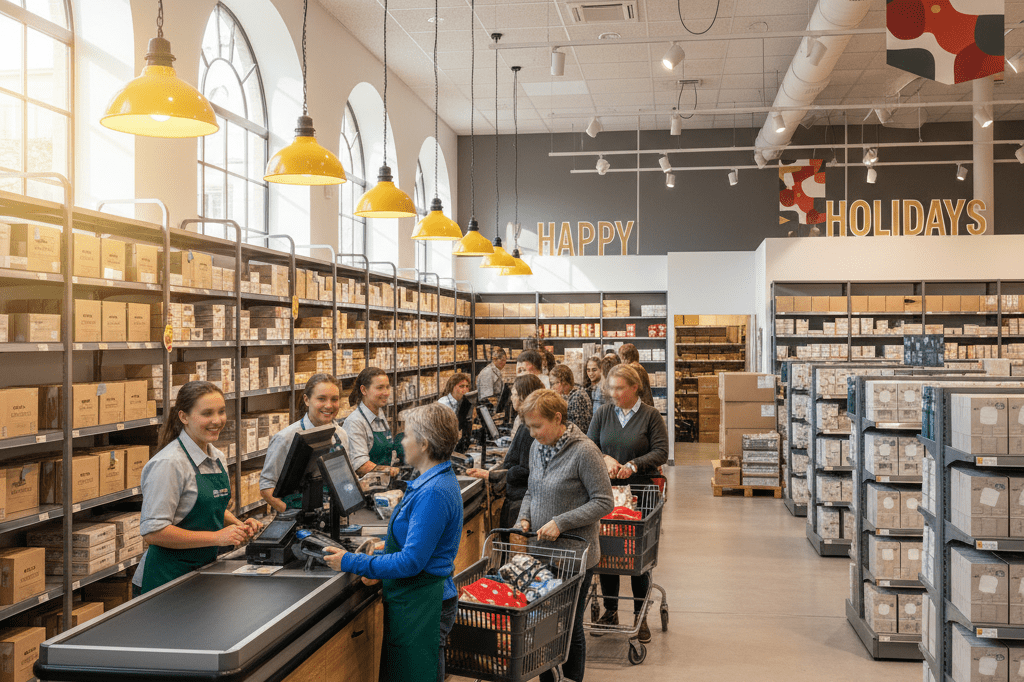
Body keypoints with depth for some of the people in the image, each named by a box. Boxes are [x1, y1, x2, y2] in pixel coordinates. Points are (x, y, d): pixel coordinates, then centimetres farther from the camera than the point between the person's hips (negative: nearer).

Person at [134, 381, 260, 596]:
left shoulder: (217, 458, 7)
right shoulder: (168, 464, -19)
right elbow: (152, 531, -23)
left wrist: (238, 525, 1)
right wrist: (216, 537, -23)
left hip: (204, 569, 7)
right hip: (167, 578, -7)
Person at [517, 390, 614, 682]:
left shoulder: (584, 452, -16)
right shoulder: (537, 448, 6)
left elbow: (604, 502, -15)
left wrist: (561, 522, -20)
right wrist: (524, 517, 0)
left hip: (574, 555, -6)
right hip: (540, 551, 6)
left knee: (570, 626, 4)